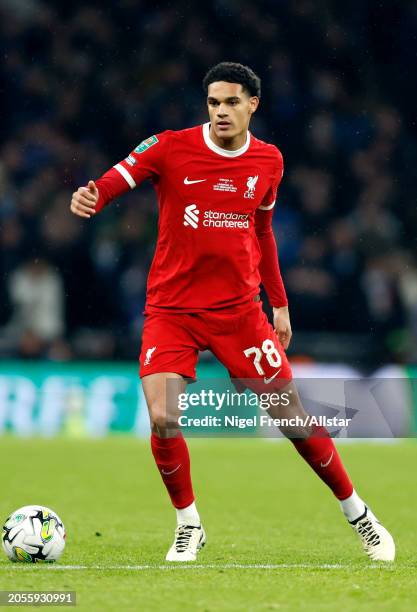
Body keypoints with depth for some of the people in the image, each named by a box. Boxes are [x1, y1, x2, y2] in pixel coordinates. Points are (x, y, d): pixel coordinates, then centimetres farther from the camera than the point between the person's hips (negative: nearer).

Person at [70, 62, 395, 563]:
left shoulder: (268, 161, 4)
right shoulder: (171, 147, -7)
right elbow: (120, 178, -19)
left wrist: (280, 303, 18)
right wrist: (91, 197, -42)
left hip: (239, 309, 2)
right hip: (170, 310, -2)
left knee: (292, 415, 0)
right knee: (162, 419, -17)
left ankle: (357, 514, 18)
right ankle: (188, 527, 6)